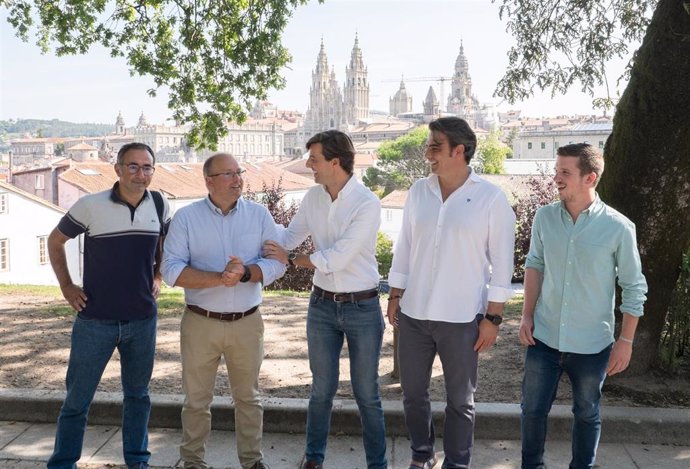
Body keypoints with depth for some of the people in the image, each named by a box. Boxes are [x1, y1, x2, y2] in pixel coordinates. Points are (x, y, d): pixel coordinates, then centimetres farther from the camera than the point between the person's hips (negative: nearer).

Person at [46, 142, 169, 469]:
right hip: (95, 320, -3)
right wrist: (66, 286, 1)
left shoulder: (160, 206, -1)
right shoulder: (90, 205, -11)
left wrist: (157, 277, 8)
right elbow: (55, 241, 5)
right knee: (78, 397, 6)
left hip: (143, 319, 3)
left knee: (138, 393, 15)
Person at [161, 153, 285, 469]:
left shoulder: (259, 215, 1)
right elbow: (171, 270, -12)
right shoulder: (186, 217, -4)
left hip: (247, 322, 2)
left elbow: (277, 263, -3)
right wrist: (219, 278, -24)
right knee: (196, 398, 11)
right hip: (200, 323, -1)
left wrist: (245, 272, -22)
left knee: (248, 397, 15)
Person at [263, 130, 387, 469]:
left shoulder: (367, 204, -18)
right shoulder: (313, 197, 1)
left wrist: (291, 259, -11)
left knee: (366, 394, 6)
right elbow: (288, 237, 9)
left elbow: (335, 258, -21)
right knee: (322, 390, 15)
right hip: (322, 305, 5)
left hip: (362, 307, -4)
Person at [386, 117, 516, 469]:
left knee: (460, 400, 10)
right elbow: (404, 248, 10)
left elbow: (502, 263, -7)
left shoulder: (491, 198, -9)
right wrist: (395, 297, 9)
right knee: (412, 392, 15)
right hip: (413, 314, 4)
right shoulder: (418, 191, 3)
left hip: (461, 318, -4)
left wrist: (493, 318, -8)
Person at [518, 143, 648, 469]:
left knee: (587, 414, 14)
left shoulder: (618, 228, -12)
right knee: (533, 409, 10)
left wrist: (626, 341, -5)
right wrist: (527, 315, 4)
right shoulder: (544, 217, -3)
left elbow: (634, 288, -5)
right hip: (544, 337, 3)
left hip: (591, 345, -2)